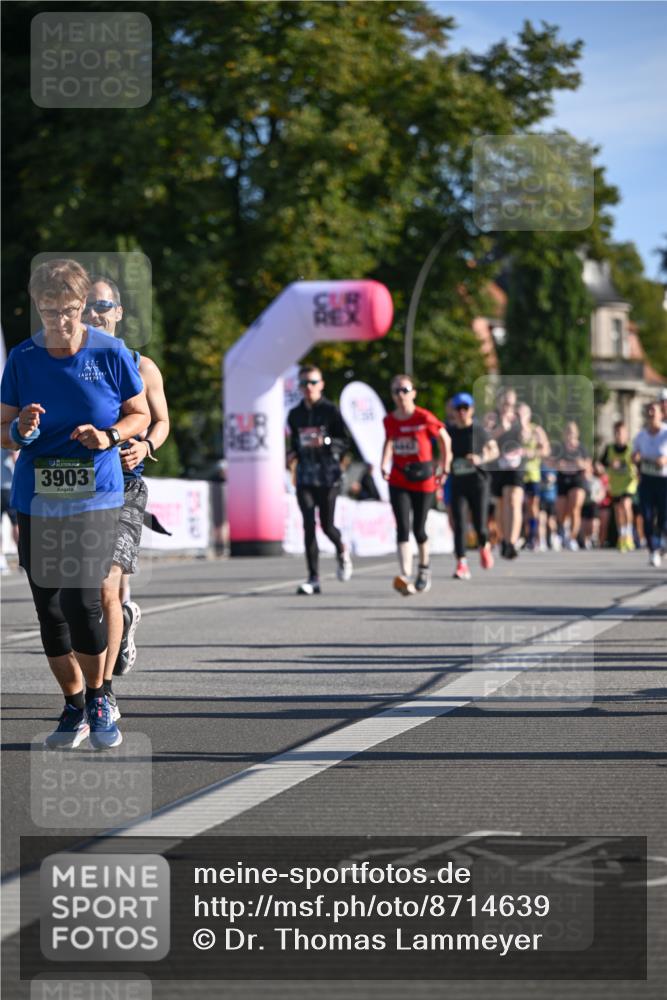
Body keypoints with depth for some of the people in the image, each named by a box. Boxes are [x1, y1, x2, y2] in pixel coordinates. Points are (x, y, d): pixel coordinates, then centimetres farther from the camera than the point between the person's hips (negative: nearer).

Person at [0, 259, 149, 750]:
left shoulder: (111, 354, -2)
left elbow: (141, 414, 9)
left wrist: (110, 436, -11)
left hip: (96, 497, -3)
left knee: (83, 599, -14)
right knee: (49, 606, 4)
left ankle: (99, 701, 7)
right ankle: (74, 706, 20)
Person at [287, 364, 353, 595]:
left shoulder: (330, 411, -1)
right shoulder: (295, 414, 12)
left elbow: (345, 441, -2)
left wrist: (326, 442, -20)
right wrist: (293, 455, 4)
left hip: (328, 475, -3)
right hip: (305, 476, 3)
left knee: (327, 525, -3)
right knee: (309, 526, -6)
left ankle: (342, 551, 33)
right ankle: (313, 579, -5)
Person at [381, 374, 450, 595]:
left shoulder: (424, 418, -11)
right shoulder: (389, 421, 0)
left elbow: (444, 439, 2)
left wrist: (444, 468, 5)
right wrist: (384, 464, 10)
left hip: (423, 477, -2)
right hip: (398, 480, 2)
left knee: (418, 528, 6)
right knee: (402, 528, -12)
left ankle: (424, 567, 34)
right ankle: (405, 577, -21)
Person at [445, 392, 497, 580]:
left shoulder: (479, 430, -3)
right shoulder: (449, 430, 4)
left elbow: (494, 450, 5)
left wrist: (481, 458, -13)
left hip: (478, 480, -2)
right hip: (457, 482, 2)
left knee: (479, 525, -3)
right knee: (459, 525, -10)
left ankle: (484, 546, 31)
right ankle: (462, 565, -9)